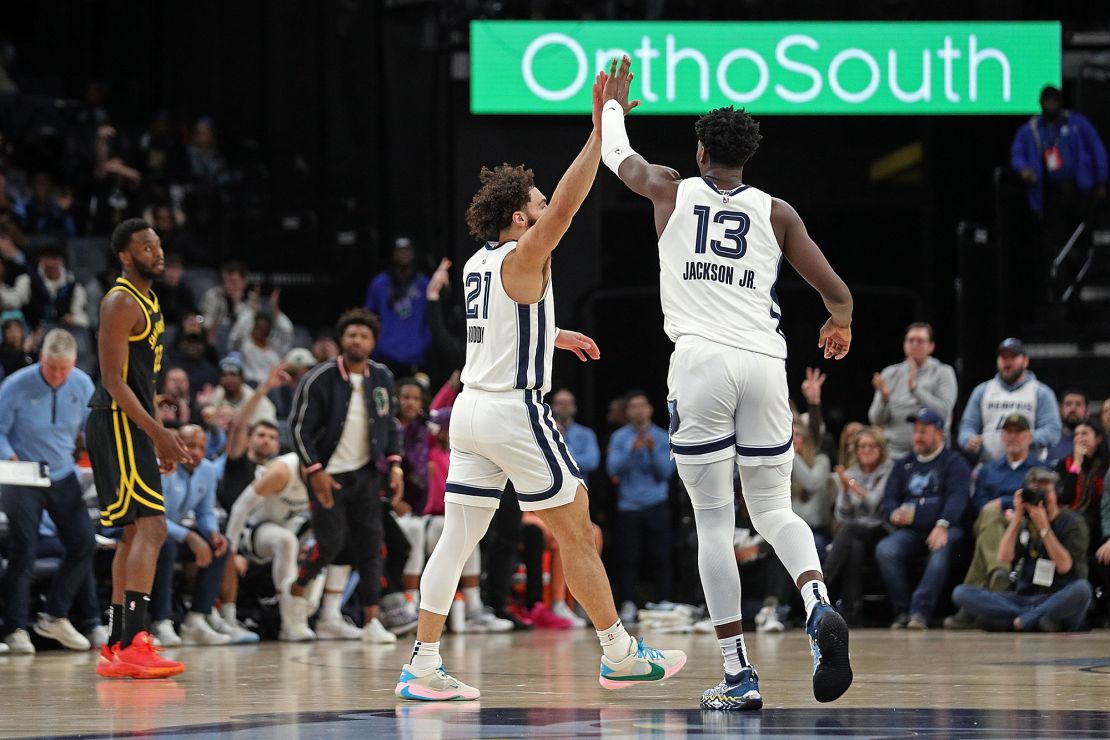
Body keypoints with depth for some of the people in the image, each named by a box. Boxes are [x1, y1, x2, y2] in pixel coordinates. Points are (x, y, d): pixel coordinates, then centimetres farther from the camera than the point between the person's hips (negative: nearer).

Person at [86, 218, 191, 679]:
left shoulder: (148, 299, 18)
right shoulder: (121, 303, -13)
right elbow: (113, 380, -19)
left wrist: (159, 438, 21)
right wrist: (158, 433, -23)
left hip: (133, 425, 10)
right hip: (116, 422, -10)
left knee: (134, 534, 12)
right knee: (150, 527, -18)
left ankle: (116, 648, 16)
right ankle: (133, 644, -25)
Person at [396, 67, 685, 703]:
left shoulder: (479, 263, 13)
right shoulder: (521, 260, -12)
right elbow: (568, 203, -24)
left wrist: (552, 335, 40)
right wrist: (601, 128, -26)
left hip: (472, 408, 8)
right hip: (515, 412, -8)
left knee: (457, 539, 4)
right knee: (576, 532, 2)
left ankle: (424, 668, -1)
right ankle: (620, 655, 10)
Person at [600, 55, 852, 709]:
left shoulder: (671, 190, 10)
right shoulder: (776, 213, 11)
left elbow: (615, 151, 31)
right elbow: (837, 293, 9)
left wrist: (614, 103, 52)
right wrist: (840, 325, 32)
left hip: (699, 361, -2)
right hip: (765, 363, 2)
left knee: (714, 521, 3)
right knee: (774, 510, 15)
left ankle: (740, 674, -2)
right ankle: (820, 608, -16)